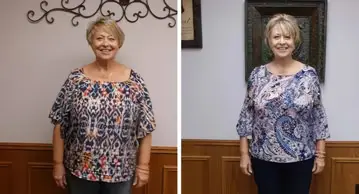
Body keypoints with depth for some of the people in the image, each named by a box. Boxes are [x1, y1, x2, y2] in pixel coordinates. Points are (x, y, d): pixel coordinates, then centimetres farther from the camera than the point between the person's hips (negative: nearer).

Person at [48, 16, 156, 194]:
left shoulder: (134, 81, -5)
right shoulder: (75, 78, -4)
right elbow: (60, 125, -1)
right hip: (79, 170, 0)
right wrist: (58, 163, -2)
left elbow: (145, 128, -3)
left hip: (121, 172, 0)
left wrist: (143, 165, -4)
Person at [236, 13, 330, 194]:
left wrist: (320, 154, -1)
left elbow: (318, 116, -1)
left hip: (300, 158, 0)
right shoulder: (257, 74, -3)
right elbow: (246, 115, 0)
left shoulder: (309, 75, -5)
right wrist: (244, 153, -1)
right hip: (263, 158, 1)